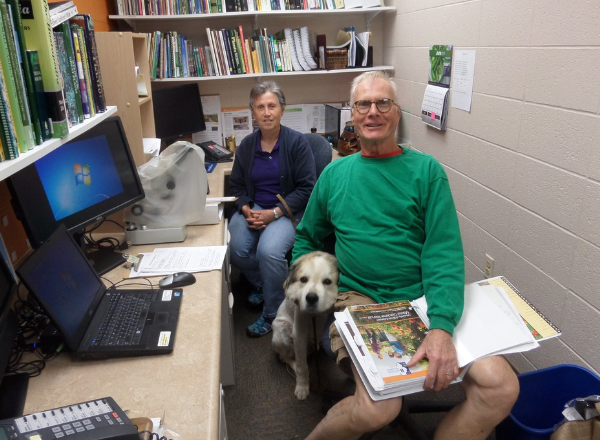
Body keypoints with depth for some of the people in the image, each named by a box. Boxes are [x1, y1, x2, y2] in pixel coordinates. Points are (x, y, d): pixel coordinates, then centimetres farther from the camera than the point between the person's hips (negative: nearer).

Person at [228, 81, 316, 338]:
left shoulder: (297, 142, -6)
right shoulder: (246, 145, 7)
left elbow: (306, 188, -8)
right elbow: (237, 186, 14)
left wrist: (274, 213, -17)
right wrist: (247, 210, -7)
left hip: (288, 210, -4)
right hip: (253, 208, 4)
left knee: (269, 250, -31)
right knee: (235, 248, -23)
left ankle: (272, 314, -5)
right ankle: (260, 283, 14)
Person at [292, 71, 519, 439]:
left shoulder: (427, 170, 3)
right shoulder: (335, 173, 10)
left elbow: (444, 252, -7)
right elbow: (307, 237, 22)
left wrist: (441, 326, -21)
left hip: (423, 298, 1)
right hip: (359, 298, 0)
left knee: (502, 387, -19)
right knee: (378, 408, -25)